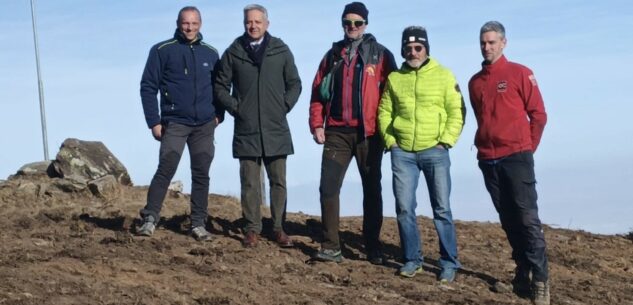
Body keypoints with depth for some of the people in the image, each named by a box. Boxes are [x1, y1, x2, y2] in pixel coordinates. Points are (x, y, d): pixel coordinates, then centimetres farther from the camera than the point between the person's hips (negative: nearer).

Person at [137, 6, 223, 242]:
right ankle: (150, 219, -6)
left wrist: (219, 115, 5)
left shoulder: (211, 53, 9)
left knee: (201, 175, 5)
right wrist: (154, 122, -6)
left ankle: (198, 224, 12)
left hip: (205, 126, 4)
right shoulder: (162, 51, -2)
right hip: (174, 123, -3)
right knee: (166, 170, -13)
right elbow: (148, 86, -2)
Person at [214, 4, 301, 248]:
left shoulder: (281, 50, 2)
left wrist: (284, 106, -1)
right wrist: (234, 107, -2)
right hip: (246, 130, 0)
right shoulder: (233, 52, 2)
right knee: (250, 183, 3)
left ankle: (278, 228, 13)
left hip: (276, 130, 1)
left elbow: (294, 84, 9)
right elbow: (220, 86, 8)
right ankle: (252, 229, 11)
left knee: (278, 181, 5)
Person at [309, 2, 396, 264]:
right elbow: (318, 92, 10)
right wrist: (317, 125, 0)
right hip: (337, 132, 2)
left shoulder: (381, 55, 3)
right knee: (329, 188, -7)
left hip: (369, 133, -2)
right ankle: (331, 246, -1)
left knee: (372, 190, 7)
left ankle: (373, 248, 16)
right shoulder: (332, 55, 12)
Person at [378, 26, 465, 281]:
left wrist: (445, 141, -9)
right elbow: (384, 112, 11)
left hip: (434, 151, -2)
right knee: (404, 207, 3)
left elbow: (457, 112, -1)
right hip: (402, 152, 2)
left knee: (441, 208, 0)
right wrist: (390, 141, 0)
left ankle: (449, 262, 9)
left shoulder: (444, 76, 2)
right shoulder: (394, 78, 10)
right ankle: (412, 259, 15)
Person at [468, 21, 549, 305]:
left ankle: (540, 281, -10)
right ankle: (522, 272, 16)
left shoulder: (520, 73, -1)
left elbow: (538, 114, 0)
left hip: (516, 157, -5)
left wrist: (527, 148, 3)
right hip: (488, 160, 5)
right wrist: (485, 147, 16)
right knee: (508, 220, 8)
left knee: (527, 219, -10)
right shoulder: (475, 82, 12)